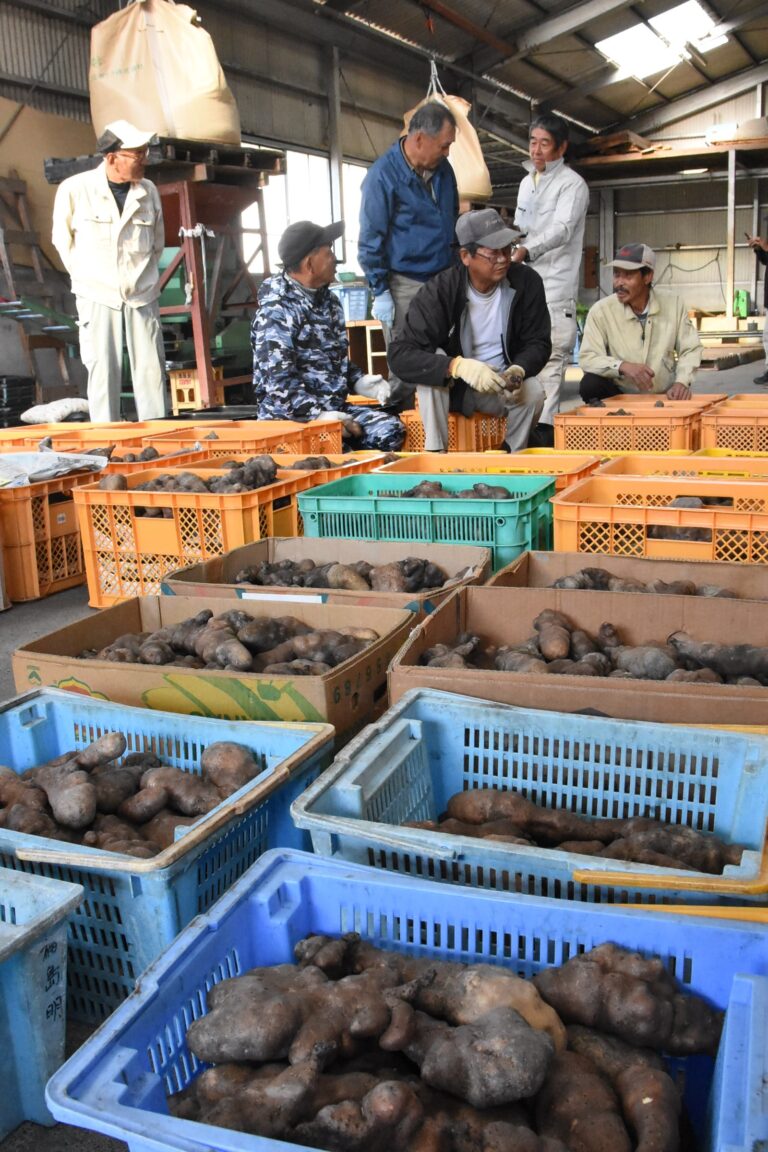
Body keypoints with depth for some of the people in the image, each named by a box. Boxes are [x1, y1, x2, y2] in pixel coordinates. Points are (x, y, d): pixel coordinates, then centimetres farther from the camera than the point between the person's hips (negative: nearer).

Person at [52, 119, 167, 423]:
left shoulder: (149, 191, 3)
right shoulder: (74, 189, -7)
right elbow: (62, 239, 6)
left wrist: (146, 278, 15)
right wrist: (85, 277, 8)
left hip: (142, 295, 3)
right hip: (97, 296, -3)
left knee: (151, 367, 2)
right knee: (103, 370, -2)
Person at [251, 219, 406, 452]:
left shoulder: (329, 301, 13)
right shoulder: (276, 312, -13)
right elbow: (279, 381, -21)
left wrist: (359, 381, 7)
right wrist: (318, 415, -26)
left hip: (335, 407, 7)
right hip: (290, 415, -7)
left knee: (391, 430, -14)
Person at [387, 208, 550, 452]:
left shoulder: (527, 282, -12)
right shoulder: (439, 291, -20)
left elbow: (538, 343, -5)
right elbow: (399, 354, -28)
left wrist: (518, 370, -30)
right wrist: (459, 366, -43)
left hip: (500, 387, 2)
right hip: (450, 388, -2)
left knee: (533, 393, -29)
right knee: (433, 362, -31)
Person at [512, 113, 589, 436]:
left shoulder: (572, 184, -4)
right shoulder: (526, 182, 20)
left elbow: (562, 229, -19)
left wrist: (527, 250, -34)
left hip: (555, 286, -7)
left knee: (550, 357, -12)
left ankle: (544, 426, -14)